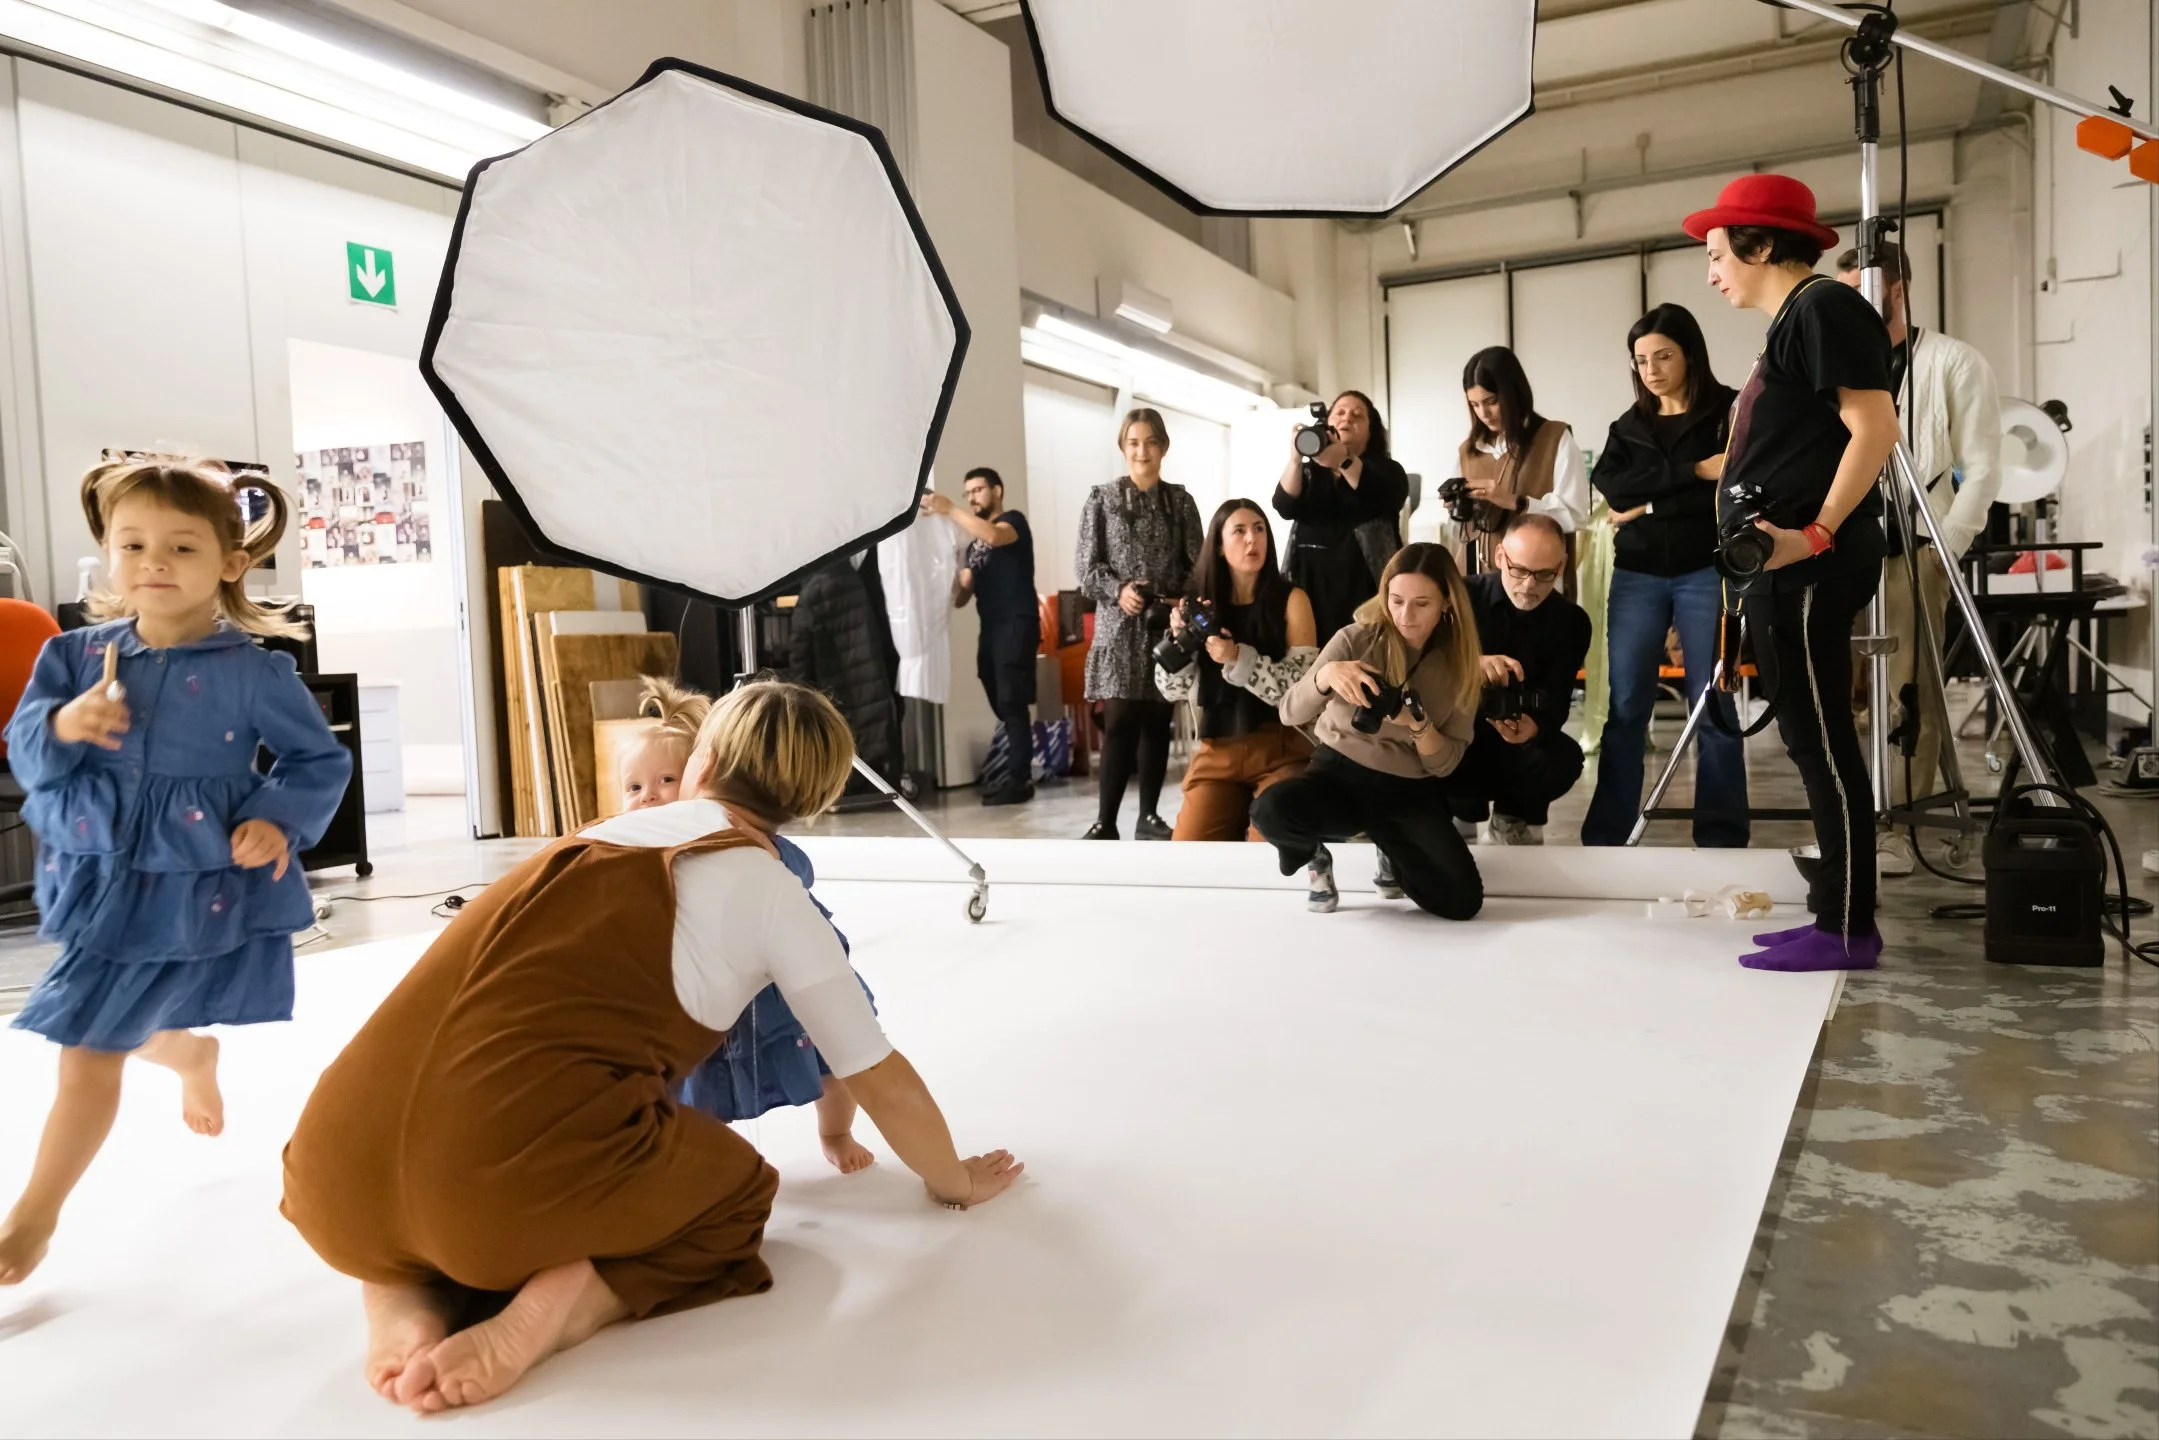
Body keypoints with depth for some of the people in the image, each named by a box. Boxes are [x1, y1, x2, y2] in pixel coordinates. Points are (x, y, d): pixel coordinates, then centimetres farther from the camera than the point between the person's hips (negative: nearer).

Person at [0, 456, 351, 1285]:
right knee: (132, 1031, 22)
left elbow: (321, 761, -3)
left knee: (90, 1053, 0)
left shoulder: (254, 673, -12)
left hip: (192, 895, -5)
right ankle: (194, 1058, 59)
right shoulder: (77, 657, -1)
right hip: (99, 883, 5)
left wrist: (279, 821, -18)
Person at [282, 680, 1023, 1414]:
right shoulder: (771, 890, 8)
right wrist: (954, 1181, 37)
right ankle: (552, 1307, -2)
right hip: (516, 1185, -5)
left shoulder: (593, 840, 23)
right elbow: (884, 1081, 16)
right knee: (736, 1191, 24)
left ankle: (405, 1296, 11)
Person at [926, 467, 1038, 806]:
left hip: (1017, 624, -7)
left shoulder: (1013, 521, 2)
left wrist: (949, 509, -22)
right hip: (990, 629, 7)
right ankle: (1010, 772, 11)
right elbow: (960, 598, 18)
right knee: (1001, 706, 6)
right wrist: (954, 578, -4)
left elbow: (994, 536, -23)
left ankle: (1020, 779, -11)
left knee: (1011, 703, -12)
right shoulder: (973, 544, 22)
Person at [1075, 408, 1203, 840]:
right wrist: (1119, 590, -16)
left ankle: (1149, 815, 15)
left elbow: (1197, 564, 7)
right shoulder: (1102, 498, 4)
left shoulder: (1179, 500, 9)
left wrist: (1182, 602, -11)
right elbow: (1086, 566, 1)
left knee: (1157, 721, 6)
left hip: (1168, 623, 2)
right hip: (1120, 625, -2)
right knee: (1119, 721, -8)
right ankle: (1105, 821, -4)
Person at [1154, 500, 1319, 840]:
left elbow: (1304, 686, -12)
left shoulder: (1291, 600, -3)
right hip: (1218, 751, 3)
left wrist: (1239, 659, -24)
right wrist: (1179, 638, -12)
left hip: (1279, 749, -3)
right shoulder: (1202, 602, 6)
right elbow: (1177, 690, 5)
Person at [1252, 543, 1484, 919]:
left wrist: (1419, 725, -23)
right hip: (1340, 773, -2)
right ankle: (1315, 850, 3)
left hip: (1411, 793, 2)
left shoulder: (1460, 665, -1)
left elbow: (1445, 765, -1)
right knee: (1271, 811, -35)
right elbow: (1290, 714, -11)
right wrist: (1326, 674, -31)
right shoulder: (1356, 640, -6)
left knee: (1462, 901, -20)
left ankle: (1391, 849, 13)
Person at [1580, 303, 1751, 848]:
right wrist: (1693, 471, -13)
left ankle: (1723, 840, 8)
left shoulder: (1730, 411, 2)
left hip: (1707, 573, -3)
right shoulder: (1628, 426, 13)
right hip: (1636, 577, 3)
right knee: (1624, 707, 0)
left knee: (1713, 707, 0)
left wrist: (1650, 506, -11)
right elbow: (1610, 488, -6)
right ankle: (1605, 836, 6)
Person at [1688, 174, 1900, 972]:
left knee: (1823, 742, -7)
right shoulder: (1792, 320, 21)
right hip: (1788, 564, 10)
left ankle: (1848, 930, -1)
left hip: (1813, 562, -10)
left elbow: (1875, 428, -17)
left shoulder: (1824, 306, -8)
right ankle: (1836, 917, 17)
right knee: (1812, 741, 11)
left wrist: (1816, 534, -22)